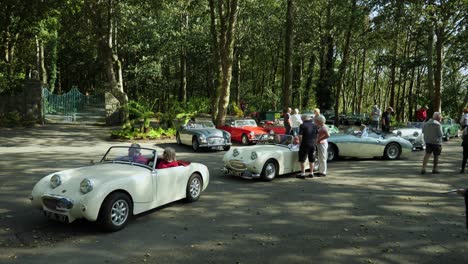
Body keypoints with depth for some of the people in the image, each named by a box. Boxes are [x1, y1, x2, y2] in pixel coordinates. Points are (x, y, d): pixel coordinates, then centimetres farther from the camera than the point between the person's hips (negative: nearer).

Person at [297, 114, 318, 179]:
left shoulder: (302, 125, -9)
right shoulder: (314, 125, 8)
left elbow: (300, 136, -14)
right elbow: (317, 135, 9)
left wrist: (300, 143, -3)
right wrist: (315, 143, 16)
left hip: (305, 144, -6)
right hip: (313, 145, 6)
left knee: (302, 160, 3)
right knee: (311, 160, 15)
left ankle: (303, 174, 3)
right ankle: (311, 173, 19)